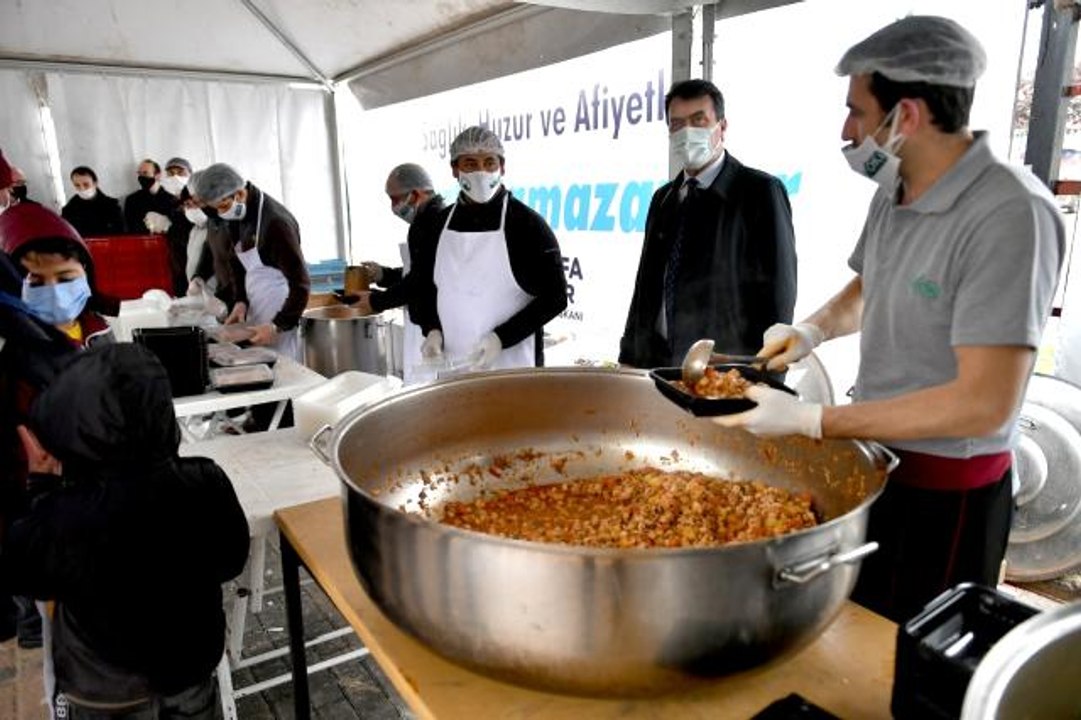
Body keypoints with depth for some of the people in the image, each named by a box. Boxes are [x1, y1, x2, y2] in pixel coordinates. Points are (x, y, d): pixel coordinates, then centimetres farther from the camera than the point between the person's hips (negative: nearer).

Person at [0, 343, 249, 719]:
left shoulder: (63, 520, -35)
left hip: (105, 688, -1)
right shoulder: (206, 483, -27)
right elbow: (231, 560, -8)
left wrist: (43, 484, -6)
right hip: (193, 658, 2)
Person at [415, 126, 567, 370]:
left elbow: (555, 296, -8)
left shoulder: (527, 224, -8)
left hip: (513, 369, -4)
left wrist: (502, 337, -18)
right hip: (452, 367, 4)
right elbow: (425, 286, 16)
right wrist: (433, 330, -2)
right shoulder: (439, 223, 6)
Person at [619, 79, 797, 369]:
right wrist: (630, 360, 8)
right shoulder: (663, 198, 13)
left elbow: (778, 291, -8)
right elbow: (646, 285, 13)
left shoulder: (761, 191, -4)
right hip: (659, 366, 5)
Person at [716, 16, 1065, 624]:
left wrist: (809, 422, -26)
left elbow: (985, 403, -28)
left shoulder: (1010, 214, -25)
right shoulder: (894, 190, 0)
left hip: (945, 490, -7)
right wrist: (812, 330, -3)